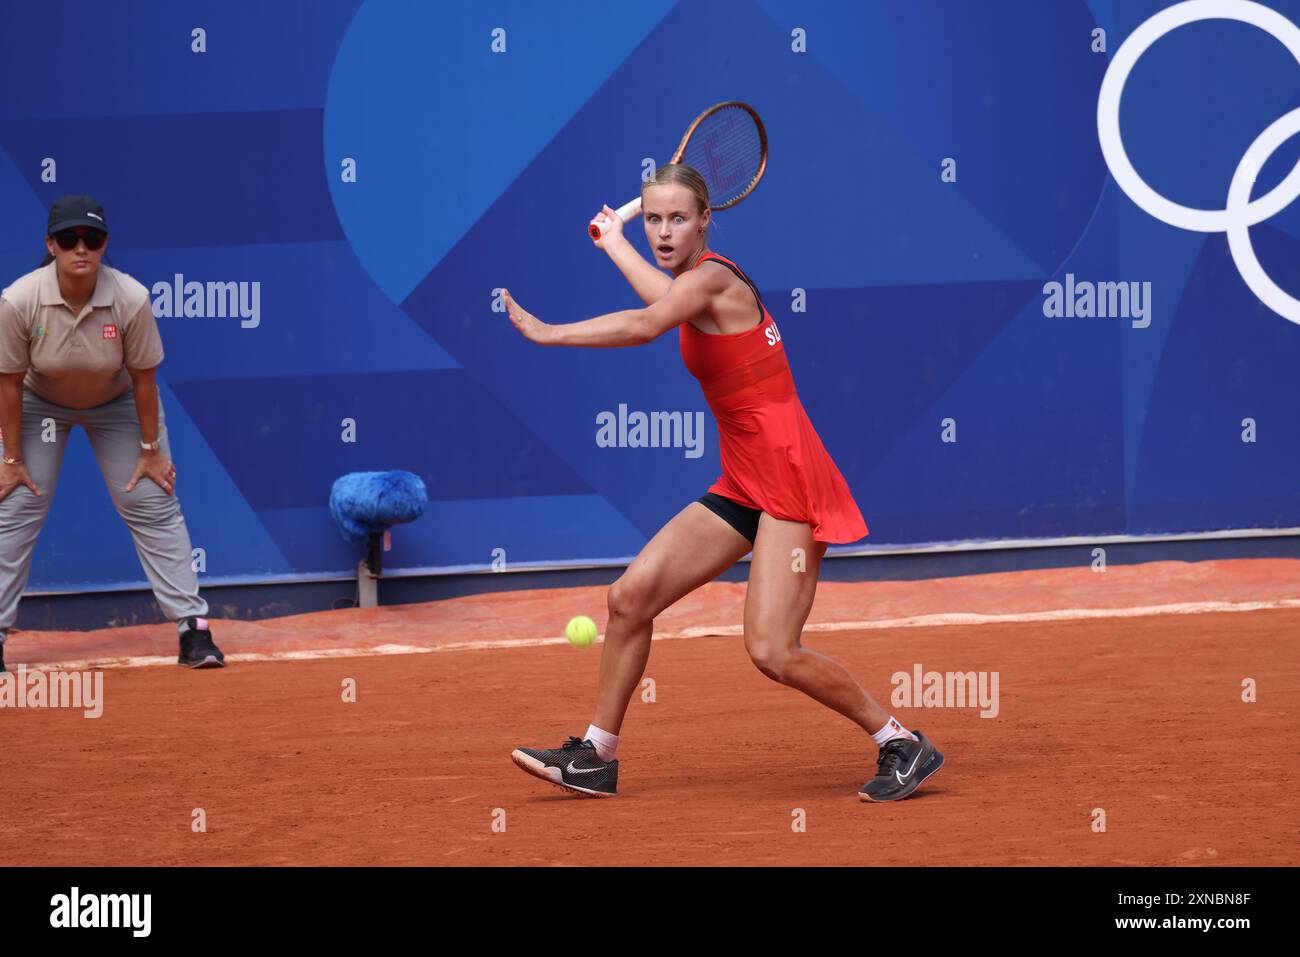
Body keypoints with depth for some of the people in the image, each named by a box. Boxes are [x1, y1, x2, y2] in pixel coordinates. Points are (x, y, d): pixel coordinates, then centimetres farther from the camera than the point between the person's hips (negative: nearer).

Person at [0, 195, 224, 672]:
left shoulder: (131, 299, -30)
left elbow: (143, 377, -17)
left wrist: (150, 449, -10)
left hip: (116, 404, 0)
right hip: (41, 403, 0)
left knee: (153, 504, -3)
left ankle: (193, 629, 1)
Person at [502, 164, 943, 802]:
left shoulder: (712, 277, -13)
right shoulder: (694, 284, 14)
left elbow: (645, 325, -33)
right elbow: (668, 304, 40)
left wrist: (549, 333, -28)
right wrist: (616, 244, 48)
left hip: (789, 483, -9)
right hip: (742, 486, 9)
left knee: (772, 651, -17)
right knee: (631, 595, 3)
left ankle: (903, 746, -2)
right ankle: (596, 758, 12)